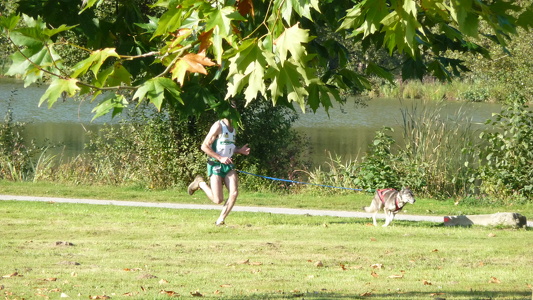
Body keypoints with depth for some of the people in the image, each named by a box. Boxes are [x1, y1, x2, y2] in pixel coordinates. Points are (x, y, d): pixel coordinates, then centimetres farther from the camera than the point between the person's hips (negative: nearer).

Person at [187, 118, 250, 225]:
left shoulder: (233, 128, 13)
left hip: (228, 165, 7)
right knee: (218, 199, -8)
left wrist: (239, 151, 8)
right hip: (215, 165, -7)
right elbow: (204, 146, -15)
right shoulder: (218, 126, -12)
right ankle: (200, 183, 18)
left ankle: (220, 220, -3)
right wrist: (220, 158, -21)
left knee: (234, 193, -15)